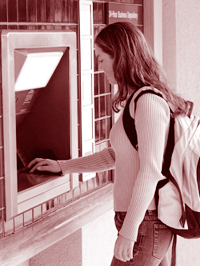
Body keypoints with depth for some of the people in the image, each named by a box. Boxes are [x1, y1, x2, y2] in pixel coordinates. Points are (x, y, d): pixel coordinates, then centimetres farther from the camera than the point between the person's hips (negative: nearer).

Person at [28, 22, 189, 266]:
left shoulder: (148, 102, -17)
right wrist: (61, 166, 25)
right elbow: (115, 155, 23)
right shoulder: (136, 100, 14)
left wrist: (128, 231, -21)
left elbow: (150, 170, -21)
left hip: (145, 221, -9)